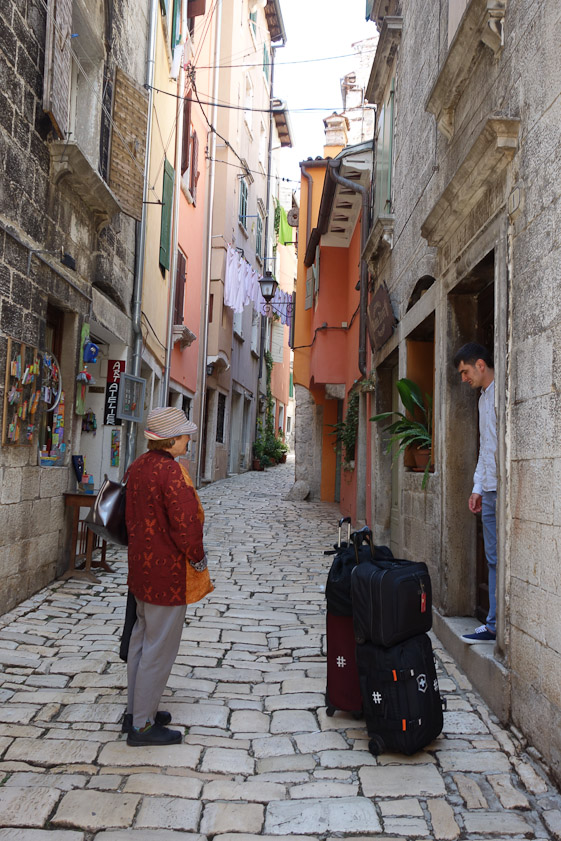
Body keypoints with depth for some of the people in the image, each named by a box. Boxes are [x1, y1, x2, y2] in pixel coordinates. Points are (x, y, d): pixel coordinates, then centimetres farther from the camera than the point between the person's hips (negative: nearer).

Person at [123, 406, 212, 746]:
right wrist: (197, 558, -11)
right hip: (169, 575, -10)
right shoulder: (172, 471, -23)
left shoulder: (138, 467, 7)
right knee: (160, 649, 2)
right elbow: (185, 524, -27)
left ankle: (136, 710, 33)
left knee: (141, 640, 20)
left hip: (142, 568, 10)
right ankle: (142, 725, 12)